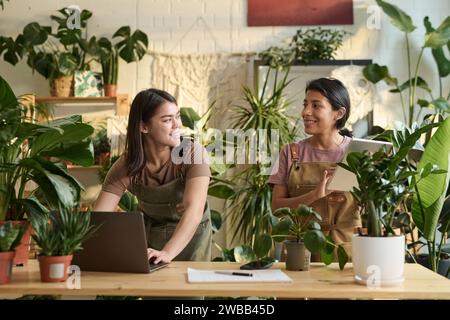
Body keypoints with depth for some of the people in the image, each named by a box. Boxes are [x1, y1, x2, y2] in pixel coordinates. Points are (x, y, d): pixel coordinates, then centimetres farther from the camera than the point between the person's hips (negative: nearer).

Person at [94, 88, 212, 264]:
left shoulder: (194, 154, -24)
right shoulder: (125, 168, -18)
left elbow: (194, 210, -37)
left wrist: (167, 253, -51)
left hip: (191, 237, -1)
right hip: (148, 235, 2)